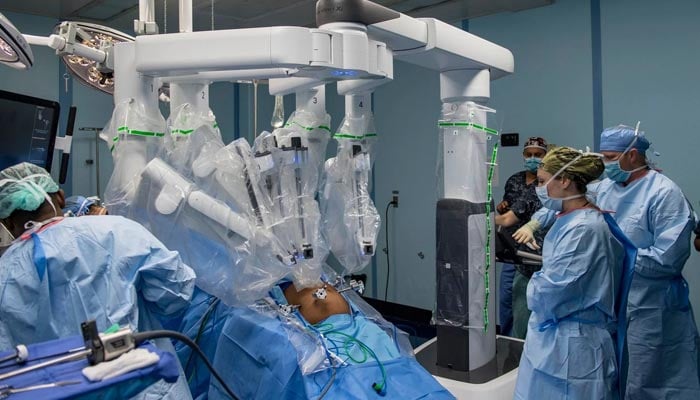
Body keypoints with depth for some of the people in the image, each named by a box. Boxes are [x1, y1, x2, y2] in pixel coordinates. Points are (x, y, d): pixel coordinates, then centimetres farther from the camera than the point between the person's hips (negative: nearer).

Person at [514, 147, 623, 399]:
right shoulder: (569, 220, 7)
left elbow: (552, 289, -23)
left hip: (569, 344, -9)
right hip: (554, 335, 9)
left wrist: (533, 287, -4)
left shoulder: (584, 228, -23)